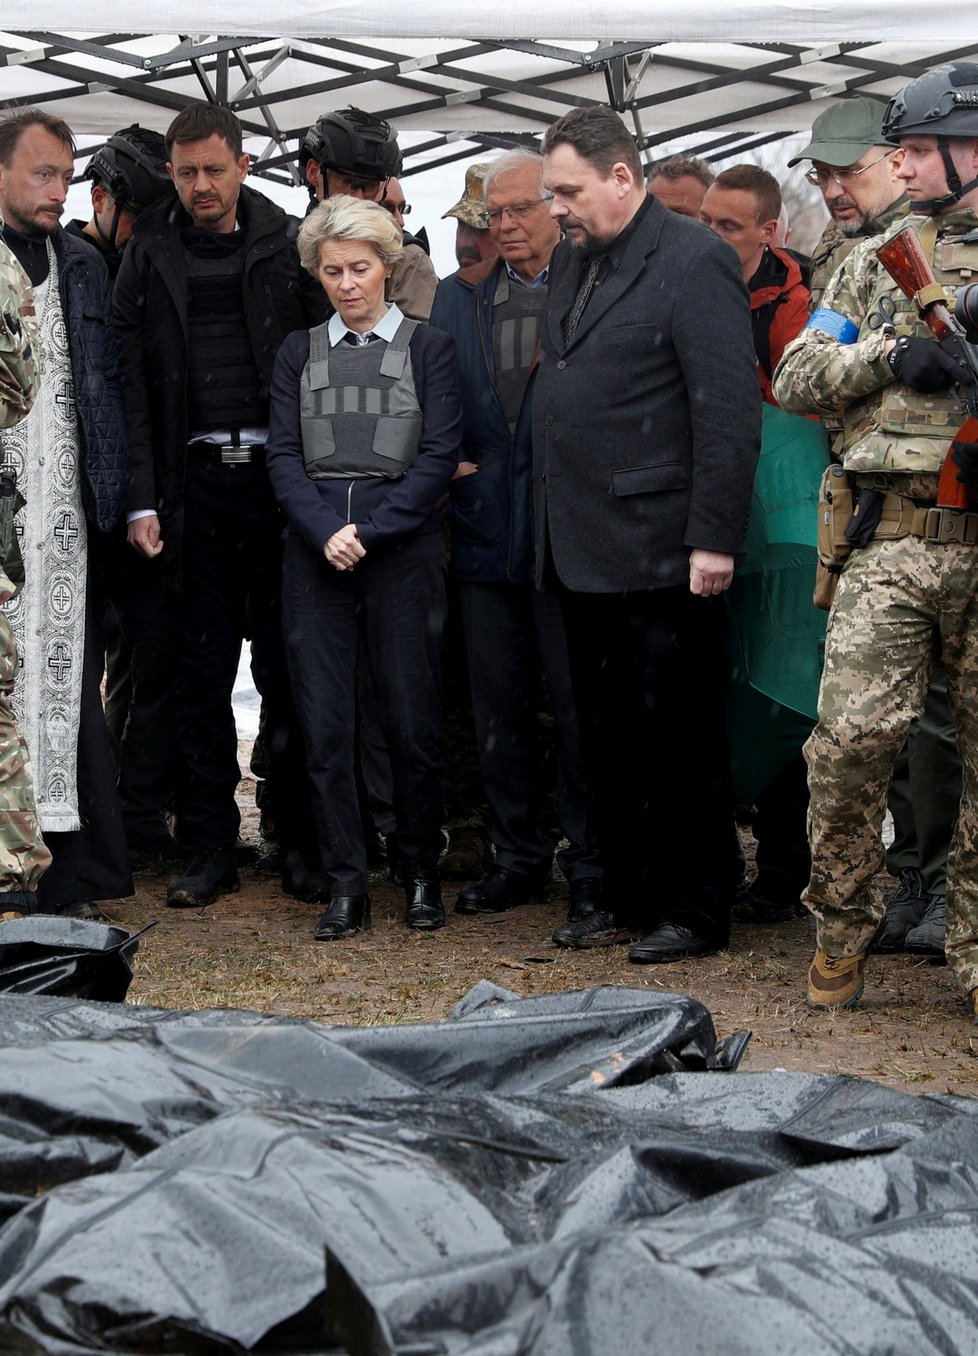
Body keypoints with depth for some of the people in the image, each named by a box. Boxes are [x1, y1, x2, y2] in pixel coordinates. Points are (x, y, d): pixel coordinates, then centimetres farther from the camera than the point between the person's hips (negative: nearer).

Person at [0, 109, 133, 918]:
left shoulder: (83, 267, 14)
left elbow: (108, 386, 14)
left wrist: (115, 494, 6)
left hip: (65, 517, 4)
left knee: (69, 689, 4)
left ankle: (71, 877, 9)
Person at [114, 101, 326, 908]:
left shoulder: (288, 245, 3)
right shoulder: (150, 253, 7)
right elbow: (132, 383, 5)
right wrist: (142, 499, -3)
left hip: (277, 475, -1)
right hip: (194, 482, 1)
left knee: (287, 669, 4)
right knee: (201, 674, 5)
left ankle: (302, 843, 13)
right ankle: (210, 850, 13)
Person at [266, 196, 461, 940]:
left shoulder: (429, 347, 6)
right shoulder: (299, 353, 14)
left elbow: (439, 457, -2)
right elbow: (283, 454, 6)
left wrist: (368, 531, -11)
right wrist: (326, 532, -10)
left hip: (402, 549, -2)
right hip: (316, 554, 2)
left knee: (412, 717, -1)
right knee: (325, 720, -1)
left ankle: (422, 872, 14)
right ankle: (346, 885, 5)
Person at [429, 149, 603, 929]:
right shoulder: (458, 297, 14)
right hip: (487, 528, 5)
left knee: (578, 707, -2)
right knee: (499, 709, 10)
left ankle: (592, 865, 9)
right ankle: (519, 857, 22)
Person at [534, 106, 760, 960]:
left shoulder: (694, 262, -10)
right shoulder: (573, 261, 15)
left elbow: (729, 411, -15)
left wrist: (714, 539, -18)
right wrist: (550, 526, 13)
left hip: (660, 558, -8)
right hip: (583, 551, 8)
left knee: (676, 737, -1)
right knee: (605, 737, 14)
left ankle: (696, 911, 8)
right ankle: (629, 893, 24)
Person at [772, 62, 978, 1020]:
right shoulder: (877, 262, 14)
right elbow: (795, 378, 10)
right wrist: (888, 354, -7)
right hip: (893, 541, 1)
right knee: (855, 734, -8)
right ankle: (840, 928, 10)